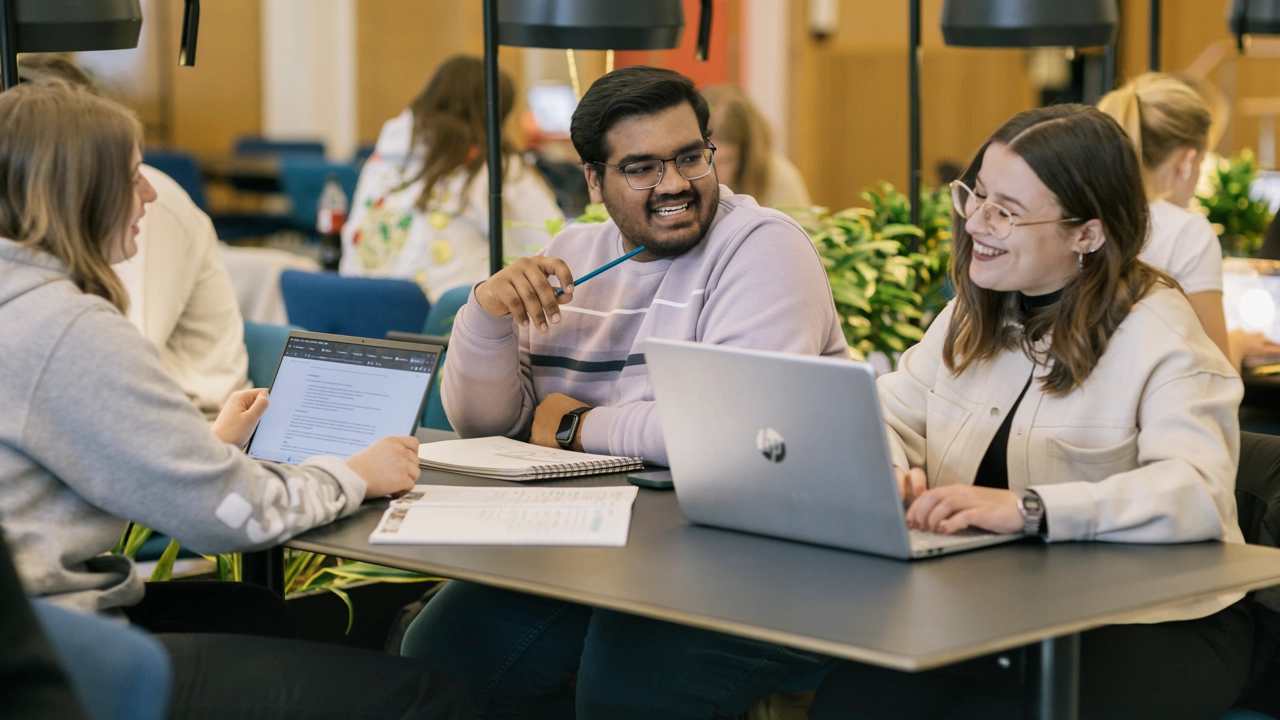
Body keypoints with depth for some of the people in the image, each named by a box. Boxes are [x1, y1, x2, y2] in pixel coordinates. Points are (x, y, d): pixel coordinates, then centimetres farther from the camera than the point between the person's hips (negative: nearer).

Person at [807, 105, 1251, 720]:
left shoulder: (1158, 333, -11)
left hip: (1151, 622, -5)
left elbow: (1197, 492, -25)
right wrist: (888, 473, -14)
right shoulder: (976, 314, 13)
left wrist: (1026, 507, -35)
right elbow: (890, 416, 11)